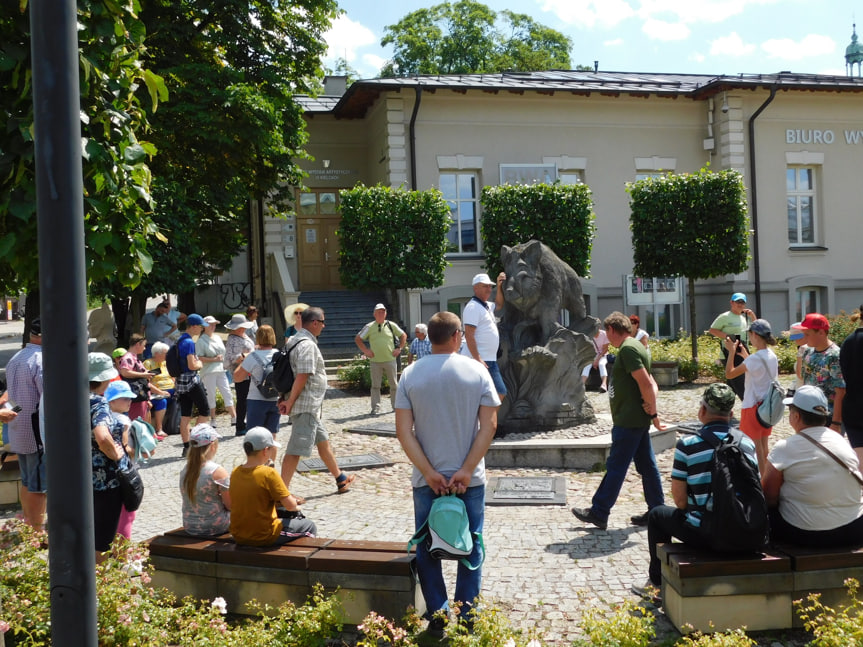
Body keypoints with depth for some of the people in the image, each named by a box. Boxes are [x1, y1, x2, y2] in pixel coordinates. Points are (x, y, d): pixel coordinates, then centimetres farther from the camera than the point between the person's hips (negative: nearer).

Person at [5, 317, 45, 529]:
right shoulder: (42, 360, -20)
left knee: (27, 481, 19)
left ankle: (29, 524, 29)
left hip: (18, 430, 9)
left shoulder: (15, 359, 11)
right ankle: (37, 530, 4)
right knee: (40, 485, -1)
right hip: (38, 432, -9)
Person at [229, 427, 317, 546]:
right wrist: (295, 507, 6)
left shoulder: (235, 473, -2)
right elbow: (290, 505, -18)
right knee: (309, 526, 16)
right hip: (265, 538, -7)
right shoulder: (269, 473, -20)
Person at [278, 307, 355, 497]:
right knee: (296, 449, -7)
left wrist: (284, 397, 13)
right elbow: (302, 377, -24)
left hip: (310, 406, 11)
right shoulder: (308, 345, -18)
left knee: (323, 441, 20)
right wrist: (290, 402, -18)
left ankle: (341, 479, 33)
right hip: (306, 405, -11)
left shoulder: (295, 340, 13)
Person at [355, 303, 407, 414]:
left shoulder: (391, 325, 5)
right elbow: (357, 339, 8)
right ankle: (375, 407, 5)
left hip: (390, 360, 1)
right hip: (375, 361, -1)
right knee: (375, 385, 0)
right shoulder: (369, 327, 2)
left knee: (394, 384, 7)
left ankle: (396, 405, 18)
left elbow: (403, 335, 16)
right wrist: (365, 351, 1)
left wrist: (399, 349, 7)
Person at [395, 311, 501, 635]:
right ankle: (466, 618, 16)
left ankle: (437, 618, 17)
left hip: (426, 479, 1)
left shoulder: (410, 374, -3)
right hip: (469, 479, 0)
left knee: (427, 549, 13)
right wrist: (466, 470, -11)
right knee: (471, 548, 12)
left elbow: (403, 431, -8)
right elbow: (489, 425, -10)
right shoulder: (477, 371, -5)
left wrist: (429, 473, -9)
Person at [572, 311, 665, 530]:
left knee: (615, 467, -3)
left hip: (629, 421, -10)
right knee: (647, 465, 12)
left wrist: (653, 413, -14)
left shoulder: (627, 349, -16)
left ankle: (599, 513, 3)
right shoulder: (634, 347, 16)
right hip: (638, 420, 10)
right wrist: (651, 404, -3)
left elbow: (646, 383, -22)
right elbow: (651, 384, 15)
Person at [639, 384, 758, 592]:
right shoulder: (748, 443, 3)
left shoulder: (687, 444, -10)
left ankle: (658, 583, 33)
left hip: (703, 535, -5)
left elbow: (680, 500, -8)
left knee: (657, 514, 23)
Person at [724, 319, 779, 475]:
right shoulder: (772, 356, 4)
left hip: (753, 407, -8)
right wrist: (745, 355, 19)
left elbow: (729, 374, -18)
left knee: (755, 446, 1)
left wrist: (731, 351, -8)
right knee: (763, 445, 18)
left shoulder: (755, 358, -22)